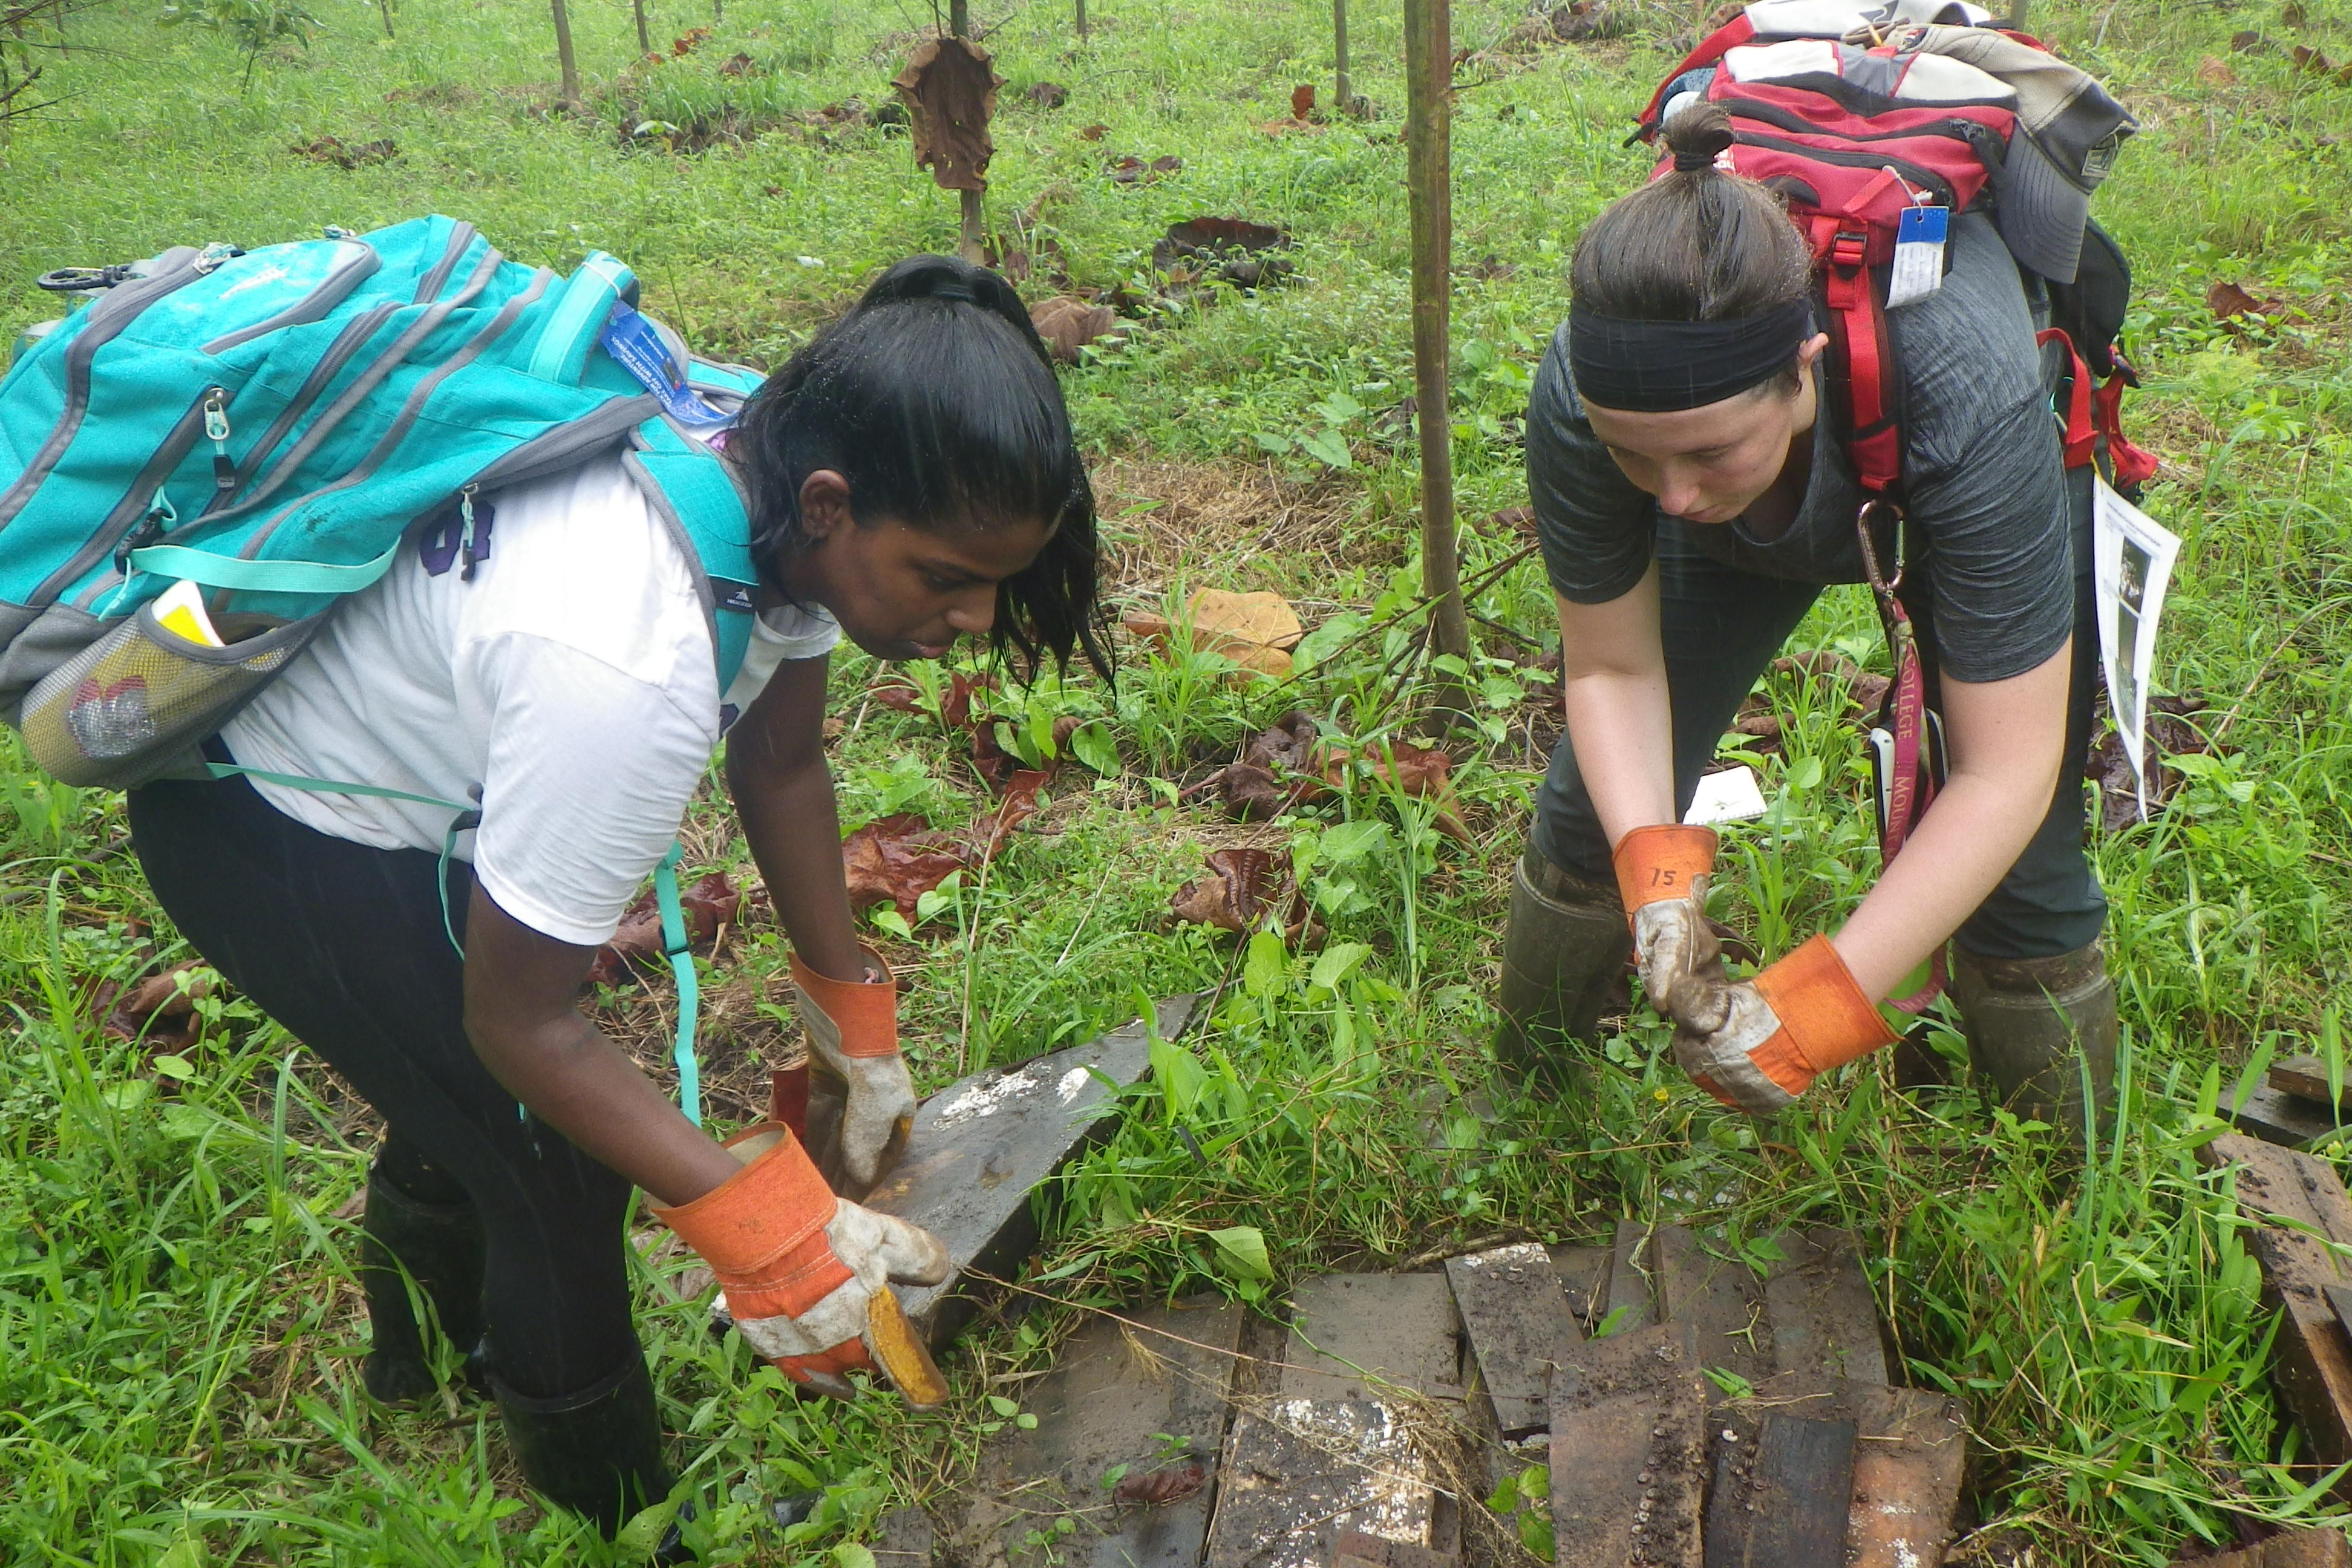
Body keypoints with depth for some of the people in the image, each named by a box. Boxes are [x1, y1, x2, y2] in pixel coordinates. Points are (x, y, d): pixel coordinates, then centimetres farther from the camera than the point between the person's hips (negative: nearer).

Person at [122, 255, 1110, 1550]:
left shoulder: (777, 473, -18)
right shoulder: (624, 667, -43)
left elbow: (779, 767, -2)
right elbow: (522, 1017, -29)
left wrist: (857, 1030, 4)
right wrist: (759, 1231, -27)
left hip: (430, 768, 9)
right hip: (269, 829, -8)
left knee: (460, 1100, 28)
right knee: (554, 1172, -4)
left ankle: (423, 1353, 59)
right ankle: (618, 1521, 23)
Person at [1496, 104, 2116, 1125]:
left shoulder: (1965, 399, -46)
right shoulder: (1579, 400, -37)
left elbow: (2004, 769, -40)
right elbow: (1611, 667, -21)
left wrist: (1829, 1000, -46)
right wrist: (1654, 862, -38)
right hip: (1754, 512, 3)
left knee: (2018, 874, -9)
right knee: (1600, 798, 0)